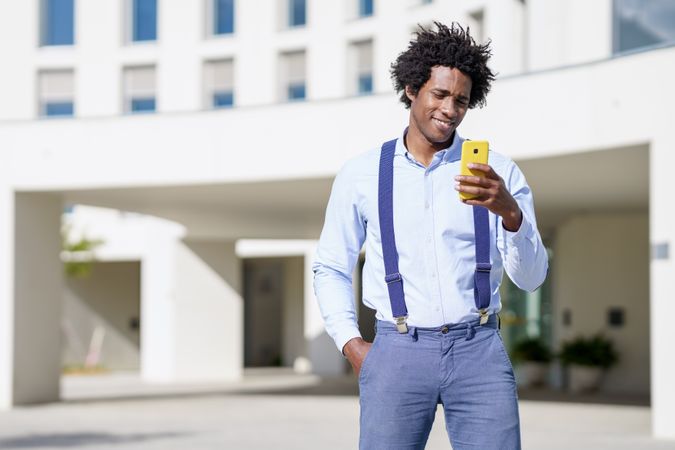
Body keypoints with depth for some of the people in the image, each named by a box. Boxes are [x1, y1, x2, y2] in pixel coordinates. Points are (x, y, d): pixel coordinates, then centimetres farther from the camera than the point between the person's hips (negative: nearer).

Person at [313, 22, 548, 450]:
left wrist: (509, 212, -20)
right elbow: (331, 268, 14)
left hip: (478, 349, 0)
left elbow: (531, 277, -2)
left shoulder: (498, 172, 4)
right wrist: (351, 342, 2)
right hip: (398, 351, 0)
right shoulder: (361, 175, 6)